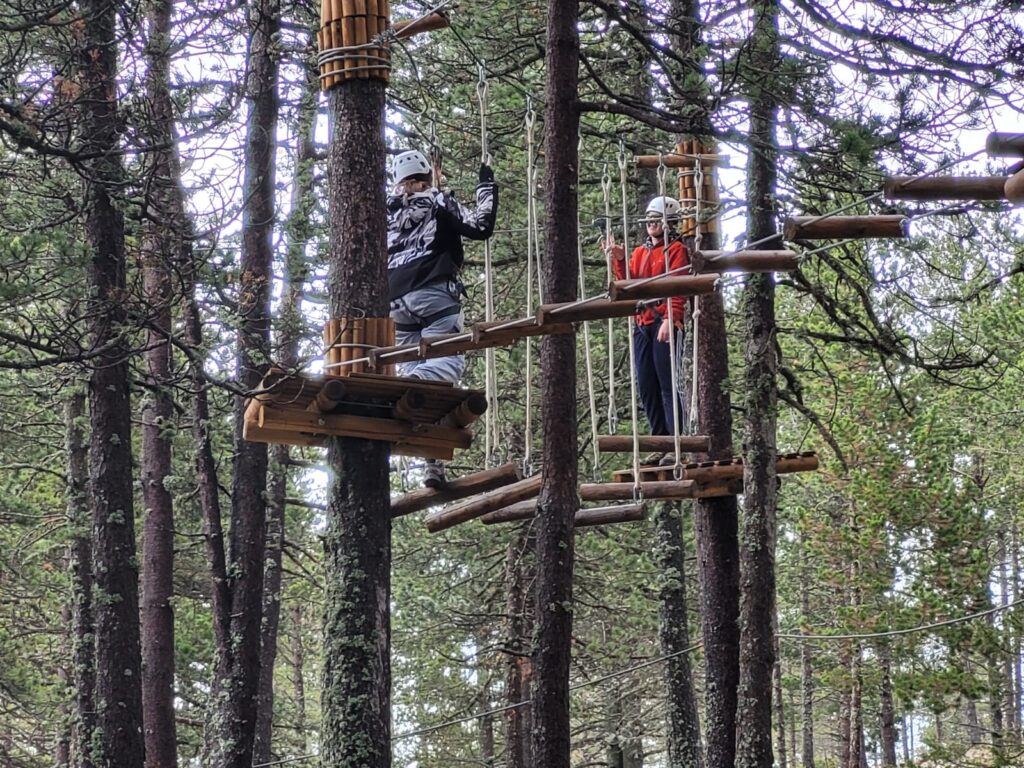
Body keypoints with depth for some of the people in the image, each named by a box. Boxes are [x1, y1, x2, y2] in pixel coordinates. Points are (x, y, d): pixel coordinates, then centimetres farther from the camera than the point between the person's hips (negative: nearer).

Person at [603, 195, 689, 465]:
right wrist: (619, 261, 0)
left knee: (668, 385, -11)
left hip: (665, 324, -7)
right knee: (647, 387, 6)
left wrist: (670, 320, -22)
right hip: (642, 325, 7)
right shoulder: (640, 252, 20)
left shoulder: (676, 249, 0)